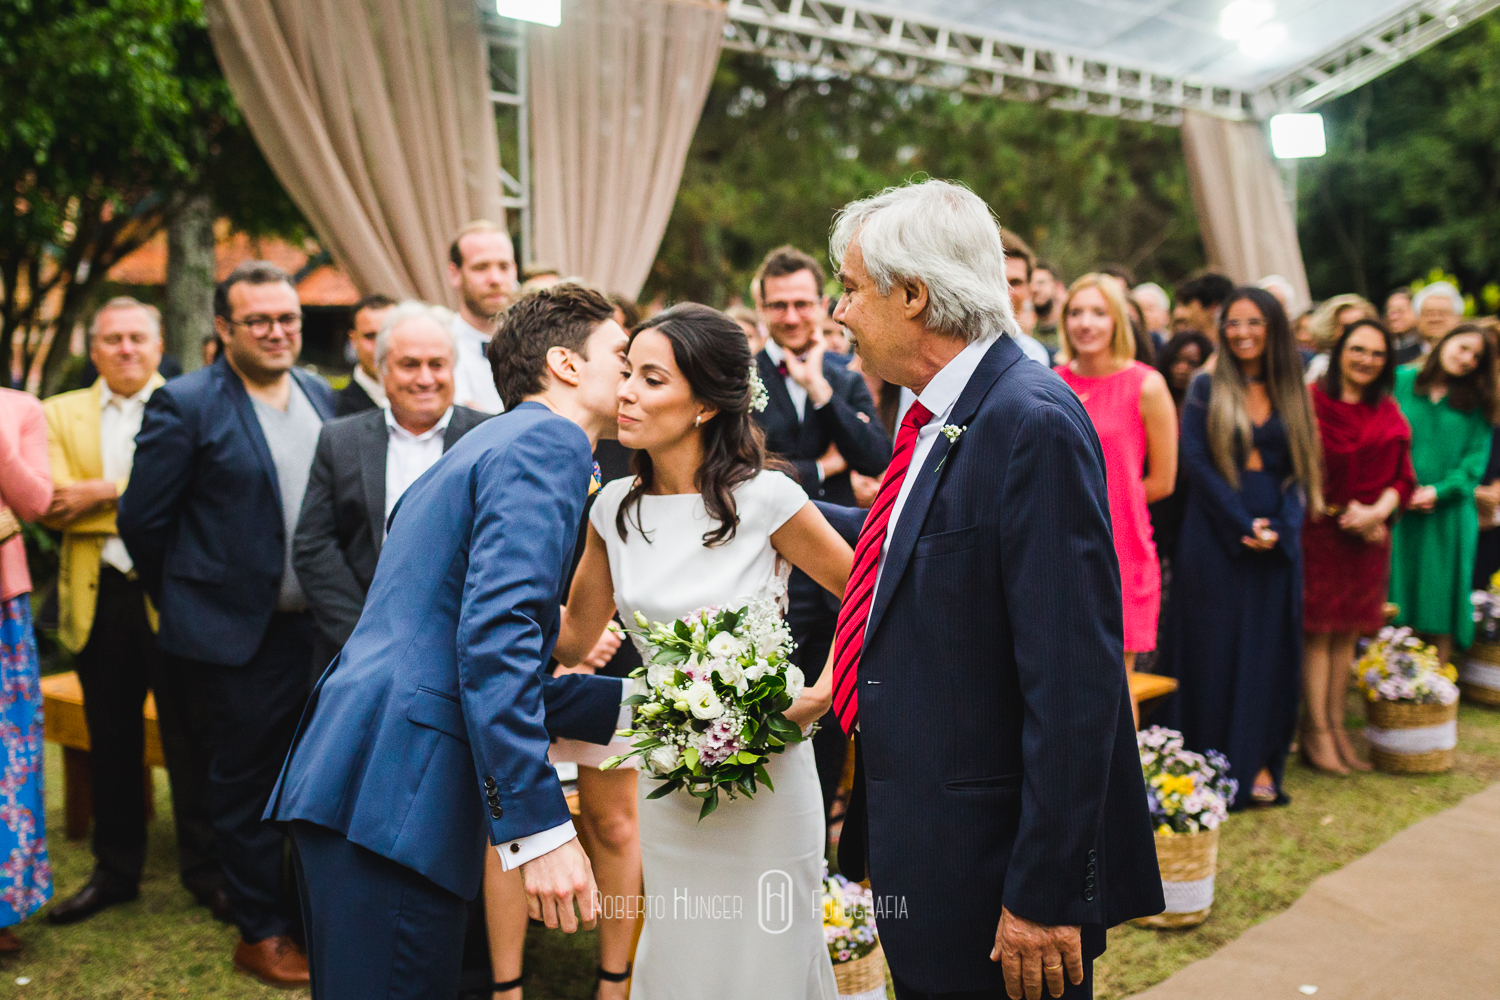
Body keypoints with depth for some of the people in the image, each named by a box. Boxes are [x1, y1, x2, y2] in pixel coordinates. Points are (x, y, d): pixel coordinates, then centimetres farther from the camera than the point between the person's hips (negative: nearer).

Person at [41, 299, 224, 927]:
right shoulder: (60, 414, 10)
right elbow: (53, 507, -5)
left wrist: (103, 491, -14)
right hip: (99, 598, 3)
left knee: (192, 739, 3)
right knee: (111, 743, 13)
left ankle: (206, 872, 15)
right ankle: (115, 872, 28)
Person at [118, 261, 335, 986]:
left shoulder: (319, 396, 8)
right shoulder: (184, 405, -10)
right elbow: (142, 520, -6)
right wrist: (187, 603, 1)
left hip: (322, 627, 5)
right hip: (239, 634, -5)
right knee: (247, 784, 8)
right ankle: (260, 933, 22)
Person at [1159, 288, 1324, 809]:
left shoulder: (1291, 394, 10)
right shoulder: (1206, 389, 1)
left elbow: (1301, 467, 7)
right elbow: (1195, 460, -7)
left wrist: (1278, 527, -10)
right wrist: (1243, 524, -14)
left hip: (1277, 541, 3)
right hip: (1214, 535, -3)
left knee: (1268, 647, 6)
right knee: (1214, 647, 0)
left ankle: (1259, 762, 16)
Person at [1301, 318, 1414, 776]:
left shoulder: (1389, 412, 13)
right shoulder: (1312, 401, -6)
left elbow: (1402, 476, 11)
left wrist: (1377, 511, -8)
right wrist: (1344, 511, -12)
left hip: (1369, 535, 5)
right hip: (1320, 529, -5)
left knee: (1347, 634, 9)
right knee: (1318, 632, -2)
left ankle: (1336, 726, 17)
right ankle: (1316, 732, 5)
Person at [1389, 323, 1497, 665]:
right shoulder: (1402, 381, 5)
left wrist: (1438, 491, -14)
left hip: (1447, 508, 1)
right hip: (1399, 509, -1)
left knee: (1441, 599, 4)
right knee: (1398, 594, 2)